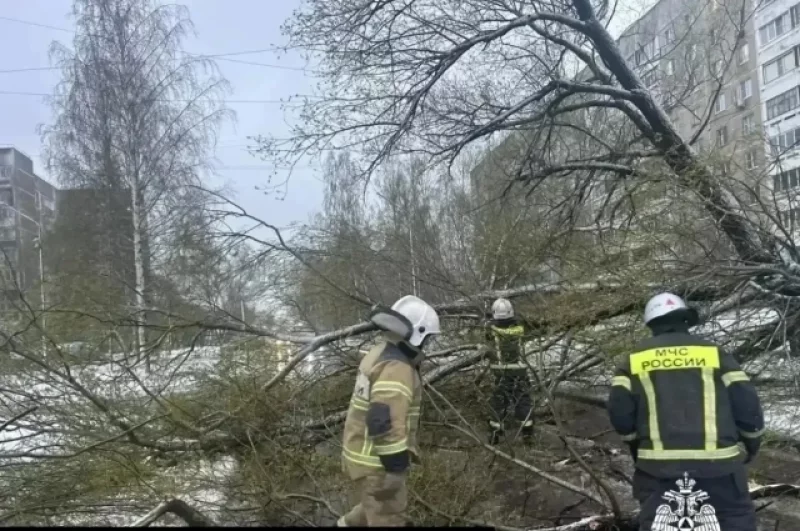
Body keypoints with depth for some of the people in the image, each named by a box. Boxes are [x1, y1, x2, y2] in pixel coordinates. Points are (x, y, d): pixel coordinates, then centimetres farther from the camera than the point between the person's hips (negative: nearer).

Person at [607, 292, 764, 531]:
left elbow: (619, 412, -1)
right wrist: (753, 443, 19)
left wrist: (637, 445, 16)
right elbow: (746, 404, 2)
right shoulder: (714, 353, 8)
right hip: (717, 463, 0)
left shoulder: (634, 359, 9)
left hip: (658, 465, 1)